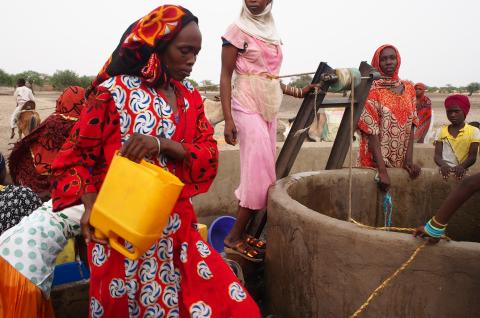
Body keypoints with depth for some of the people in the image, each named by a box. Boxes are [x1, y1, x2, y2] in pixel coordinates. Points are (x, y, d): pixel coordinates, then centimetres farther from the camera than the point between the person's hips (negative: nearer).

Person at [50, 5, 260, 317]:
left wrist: (162, 143, -21)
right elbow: (76, 156, -3)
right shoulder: (112, 92, -9)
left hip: (178, 225, 5)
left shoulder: (190, 96, 7)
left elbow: (209, 156, -3)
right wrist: (90, 205, -19)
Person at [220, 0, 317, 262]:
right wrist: (228, 119, -16)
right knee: (259, 173, -12)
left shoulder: (272, 33, 16)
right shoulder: (237, 30, -4)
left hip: (269, 109, 7)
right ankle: (233, 238, -1)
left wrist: (298, 92, 18)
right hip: (248, 108, -7)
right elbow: (225, 76, -8)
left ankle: (242, 234, 13)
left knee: (261, 172, 5)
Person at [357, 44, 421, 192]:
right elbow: (371, 131, -15)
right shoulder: (371, 90, -9)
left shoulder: (408, 88, 7)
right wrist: (382, 170, -21)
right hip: (376, 162, -4)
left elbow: (410, 126, 5)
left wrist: (409, 160, -5)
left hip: (401, 162, 5)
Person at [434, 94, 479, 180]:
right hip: (445, 171, 1)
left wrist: (462, 166, -23)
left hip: (462, 172, -1)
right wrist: (443, 165, -20)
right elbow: (437, 155, 2)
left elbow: (472, 156, -3)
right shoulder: (441, 131, 8)